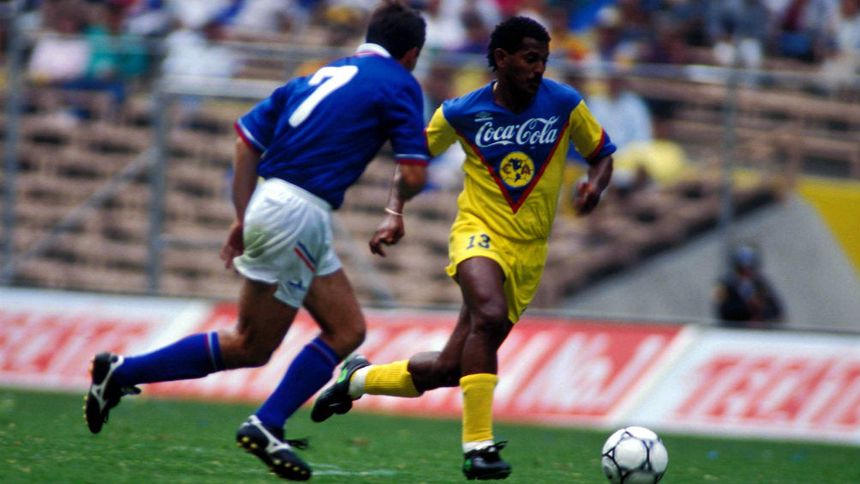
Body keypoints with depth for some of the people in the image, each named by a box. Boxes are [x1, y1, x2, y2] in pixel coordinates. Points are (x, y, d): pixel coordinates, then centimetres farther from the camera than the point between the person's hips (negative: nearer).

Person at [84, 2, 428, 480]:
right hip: (299, 214, -8)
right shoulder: (400, 84, 0)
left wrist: (244, 218, 16)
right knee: (250, 347, 0)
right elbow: (414, 175, -9)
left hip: (269, 204, 8)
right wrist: (397, 203, 14)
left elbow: (247, 139, 15)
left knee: (348, 331, 12)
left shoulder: (322, 75, 20)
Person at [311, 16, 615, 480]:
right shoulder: (461, 112, -5)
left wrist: (595, 183, -13)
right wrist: (394, 213, -3)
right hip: (479, 233, -3)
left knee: (449, 369, 3)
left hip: (529, 252, 3)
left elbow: (602, 156, 10)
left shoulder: (564, 105, -4)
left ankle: (358, 377, 32)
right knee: (490, 316, -36)